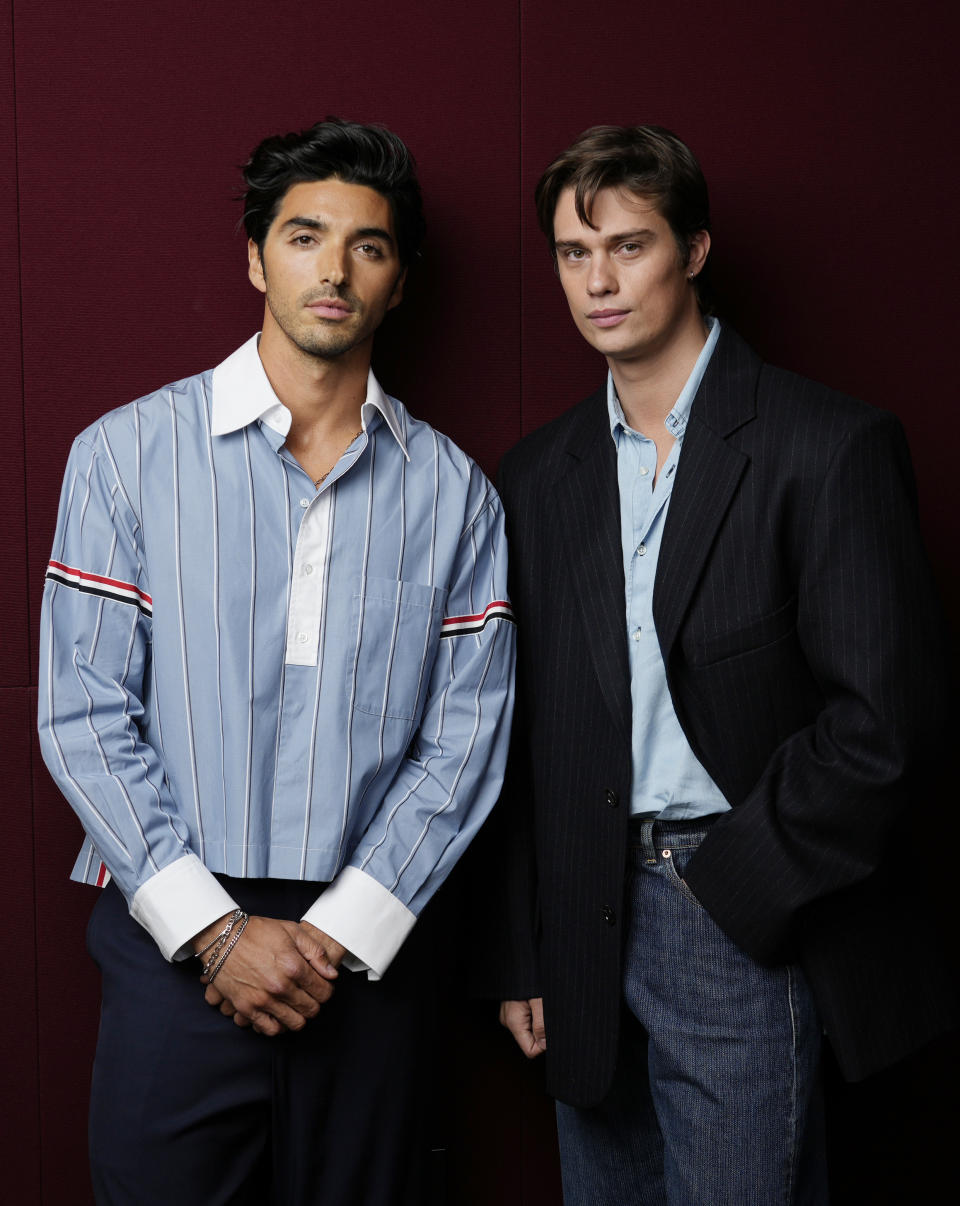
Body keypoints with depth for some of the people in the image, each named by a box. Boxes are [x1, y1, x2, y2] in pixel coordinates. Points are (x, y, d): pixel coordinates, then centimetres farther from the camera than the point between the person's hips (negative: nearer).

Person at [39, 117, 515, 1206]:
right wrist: (215, 930, -10)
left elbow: (465, 737, 2)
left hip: (368, 955, 2)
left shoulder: (452, 492, 5)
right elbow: (84, 716, -4)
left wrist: (343, 933, -8)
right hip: (172, 947, -1)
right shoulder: (127, 454, 0)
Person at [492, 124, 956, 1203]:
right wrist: (521, 956, 8)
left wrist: (726, 885, -10)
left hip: (746, 921, -5)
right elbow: (527, 738, 10)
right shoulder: (540, 474, 9)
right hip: (586, 924, 5)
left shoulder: (828, 445, -7)